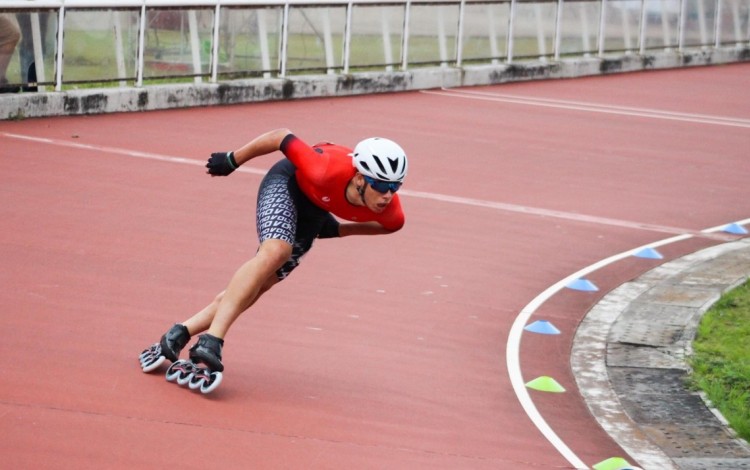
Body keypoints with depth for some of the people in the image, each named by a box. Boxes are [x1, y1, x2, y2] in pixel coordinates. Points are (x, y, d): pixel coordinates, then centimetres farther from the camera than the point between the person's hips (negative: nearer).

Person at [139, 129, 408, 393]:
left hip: (315, 210, 5)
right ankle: (211, 340, -37)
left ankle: (179, 335, 5)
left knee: (255, 288, 0)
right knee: (274, 252, -32)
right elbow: (283, 138, -26)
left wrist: (339, 229, -7)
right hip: (288, 182, -5)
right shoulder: (329, 171, -42)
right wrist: (233, 160, -15)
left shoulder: (391, 213, -29)